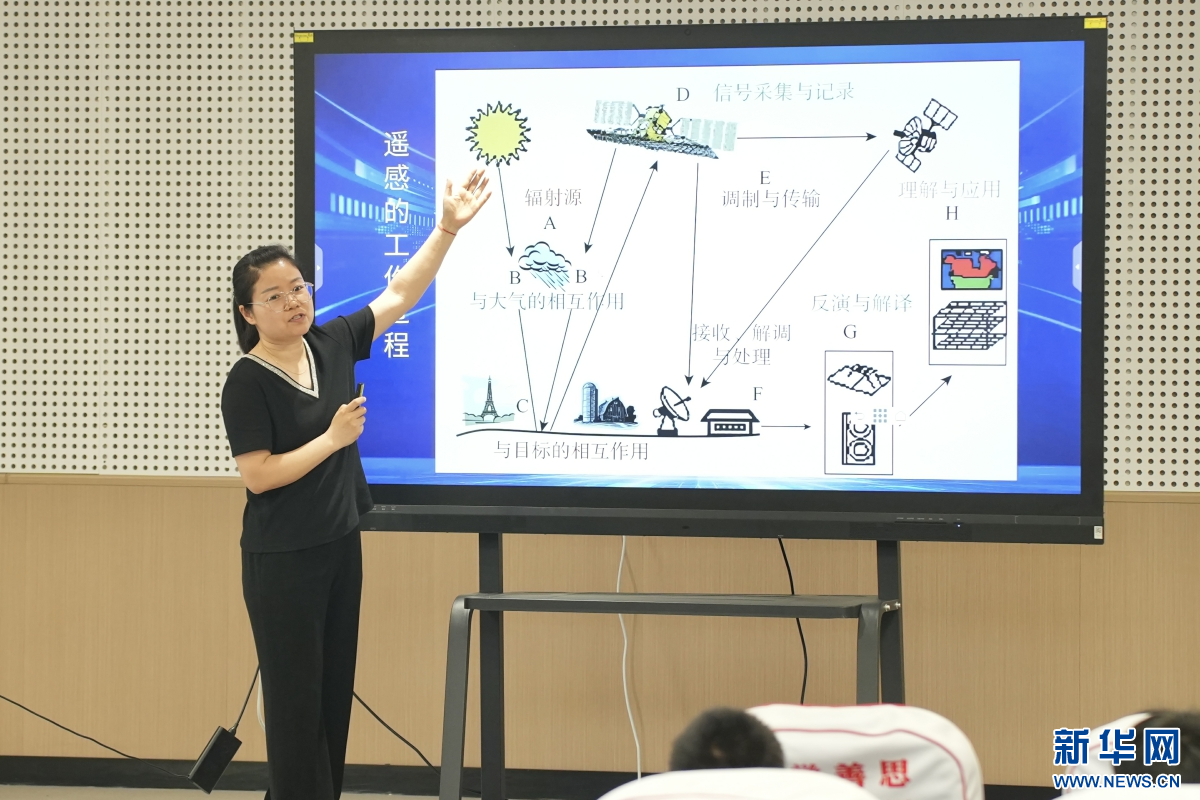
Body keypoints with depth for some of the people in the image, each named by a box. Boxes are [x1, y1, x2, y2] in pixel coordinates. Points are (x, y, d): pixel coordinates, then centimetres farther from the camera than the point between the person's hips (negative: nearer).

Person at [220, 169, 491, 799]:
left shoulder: (332, 345, 3)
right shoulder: (247, 382, -15)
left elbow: (401, 294, 8)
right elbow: (258, 474, -19)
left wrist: (448, 228, 0)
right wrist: (334, 437, -18)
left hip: (339, 546, 7)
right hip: (282, 559, -7)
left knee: (334, 692, 12)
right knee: (296, 697, -1)